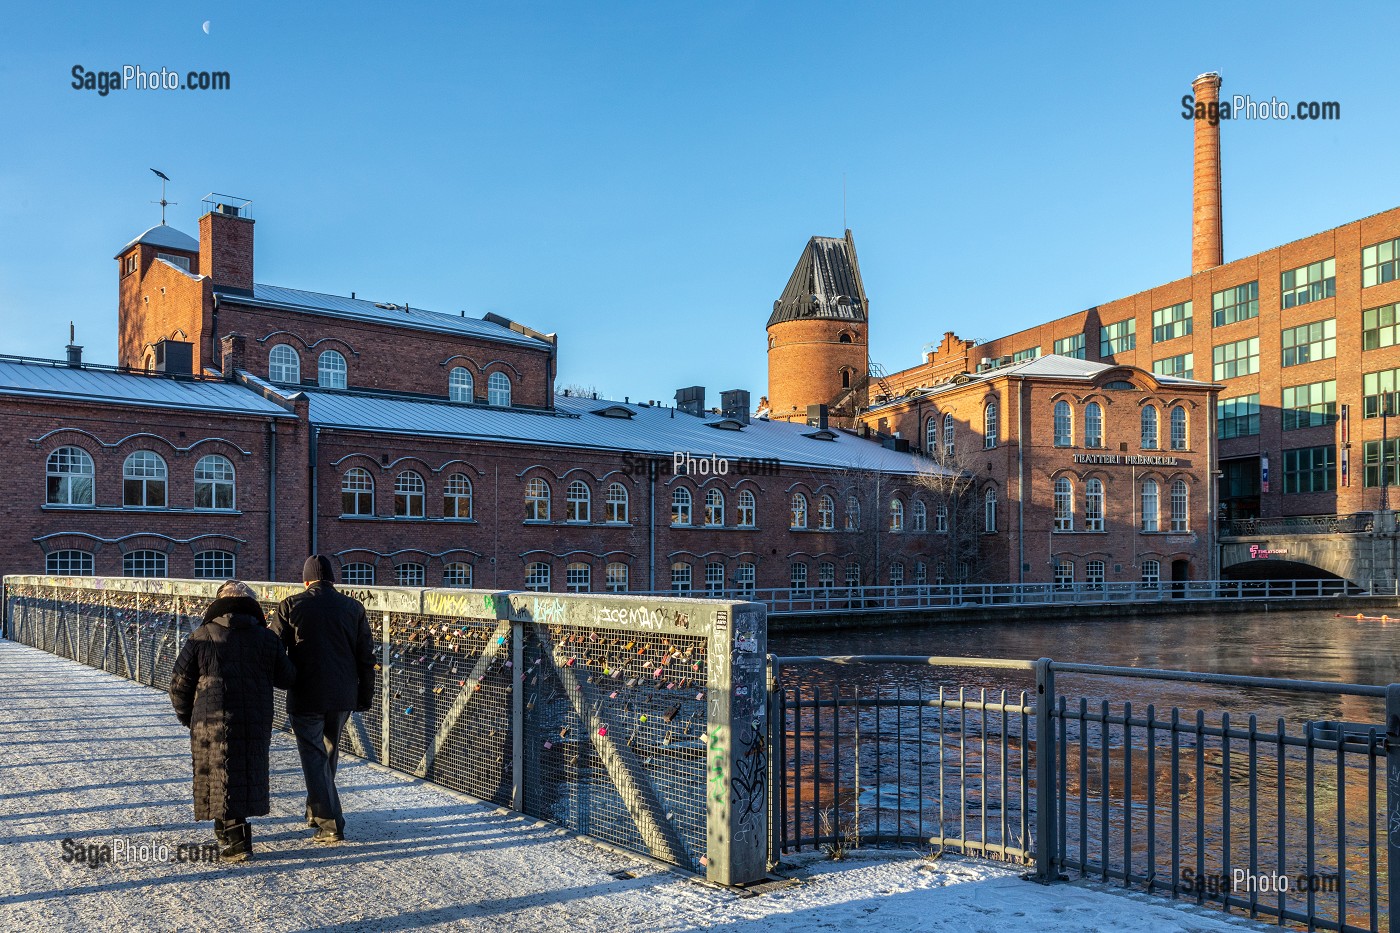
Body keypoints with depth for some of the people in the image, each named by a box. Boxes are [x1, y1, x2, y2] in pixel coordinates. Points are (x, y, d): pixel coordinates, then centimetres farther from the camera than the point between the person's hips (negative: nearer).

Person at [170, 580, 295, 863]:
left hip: (211, 723, -2)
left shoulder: (201, 637, -2)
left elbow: (180, 683, 1)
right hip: (255, 723, 2)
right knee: (248, 774, 17)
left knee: (222, 778, 4)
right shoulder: (266, 639, 3)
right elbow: (287, 679, 8)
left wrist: (186, 716, 17)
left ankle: (237, 841, -1)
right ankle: (227, 830, 30)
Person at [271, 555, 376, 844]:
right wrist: (365, 695, 14)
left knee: (314, 758, 3)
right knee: (328, 754, 21)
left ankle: (330, 825, 0)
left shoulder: (292, 605, -5)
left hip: (306, 698, -3)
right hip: (343, 697, 4)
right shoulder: (353, 607, 3)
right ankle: (317, 811, 35)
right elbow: (366, 657, 6)